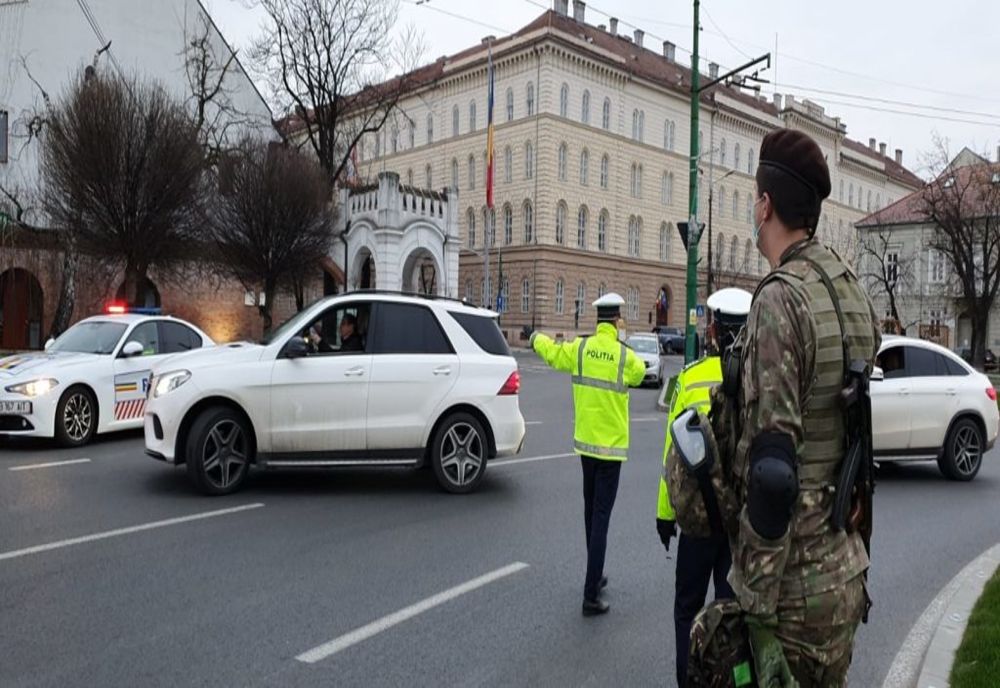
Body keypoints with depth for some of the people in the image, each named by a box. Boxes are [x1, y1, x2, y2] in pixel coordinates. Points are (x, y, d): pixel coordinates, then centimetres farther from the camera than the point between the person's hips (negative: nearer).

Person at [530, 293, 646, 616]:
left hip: (585, 440, 4)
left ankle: (596, 576, 32)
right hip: (611, 443, -4)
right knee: (601, 517, -3)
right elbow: (640, 373, 9)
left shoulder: (580, 348, -4)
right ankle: (591, 595, -3)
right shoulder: (625, 356, -12)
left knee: (591, 511, 19)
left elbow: (551, 353, 13)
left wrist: (537, 338, 34)